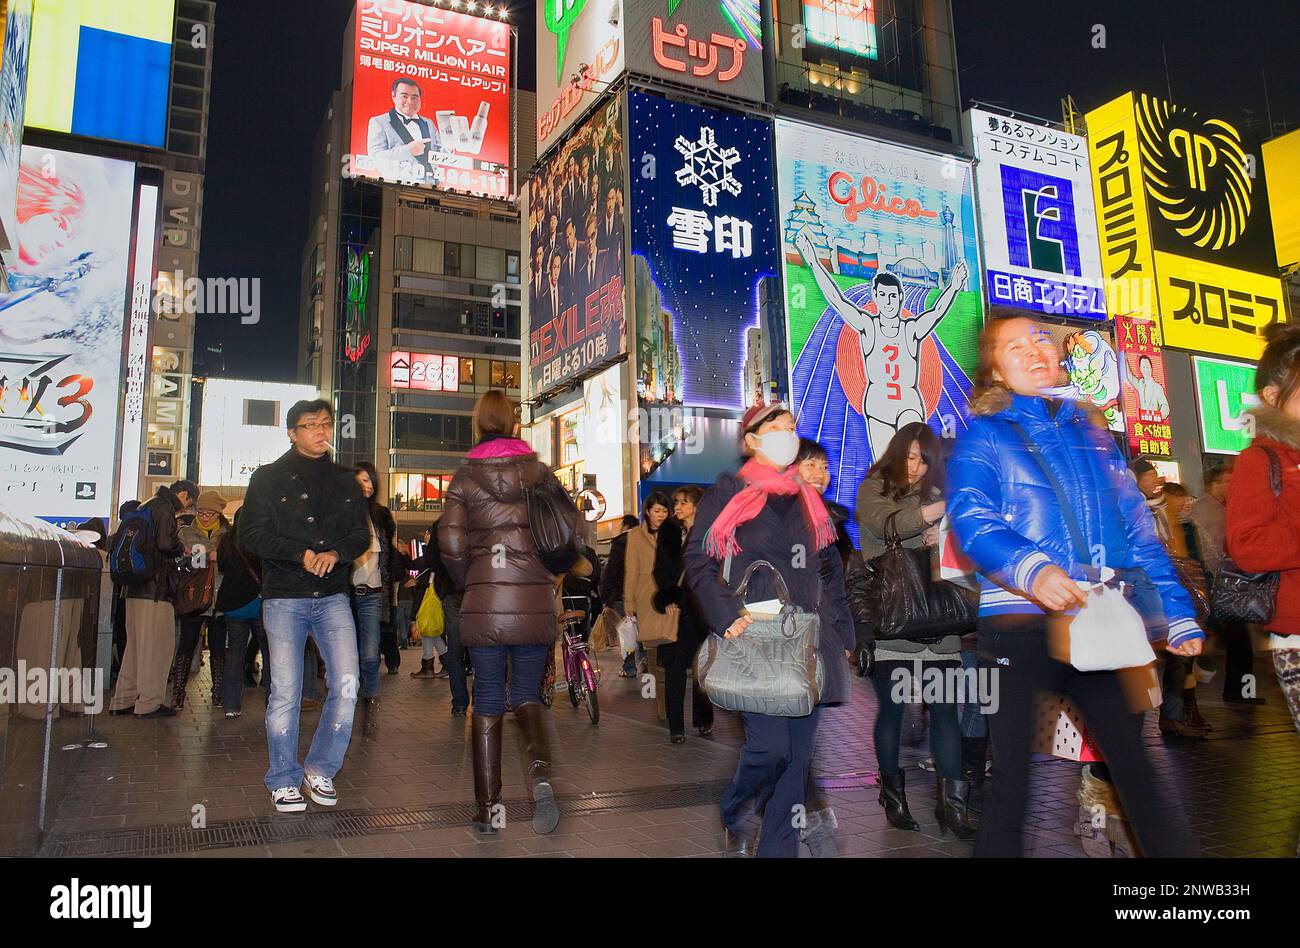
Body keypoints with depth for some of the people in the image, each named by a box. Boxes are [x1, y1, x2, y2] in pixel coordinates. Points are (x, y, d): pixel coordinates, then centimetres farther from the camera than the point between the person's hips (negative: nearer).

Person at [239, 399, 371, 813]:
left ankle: (321, 770, 11)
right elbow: (252, 534, -3)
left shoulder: (345, 480, 14)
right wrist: (302, 555, -14)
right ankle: (284, 781, 15)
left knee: (346, 685, -7)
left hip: (333, 596, 3)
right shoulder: (268, 478, 5)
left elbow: (361, 533, 9)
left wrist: (335, 553, -12)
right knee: (285, 692, -2)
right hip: (284, 597, -2)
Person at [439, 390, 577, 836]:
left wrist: (468, 582, 11)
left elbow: (451, 543, -5)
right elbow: (572, 529, 1)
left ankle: (488, 810, 14)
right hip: (536, 603, 1)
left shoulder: (465, 476, 1)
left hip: (484, 604, 0)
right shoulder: (540, 471, 2)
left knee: (487, 702, 9)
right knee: (527, 695, 13)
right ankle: (540, 775, -12)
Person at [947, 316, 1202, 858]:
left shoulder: (1093, 432, 18)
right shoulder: (983, 436, 4)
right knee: (1011, 782, 4)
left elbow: (1138, 530, 17)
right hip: (1020, 625, -3)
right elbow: (971, 519, -13)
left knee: (1147, 773, 6)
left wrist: (1178, 615, 10)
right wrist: (1031, 569, -32)